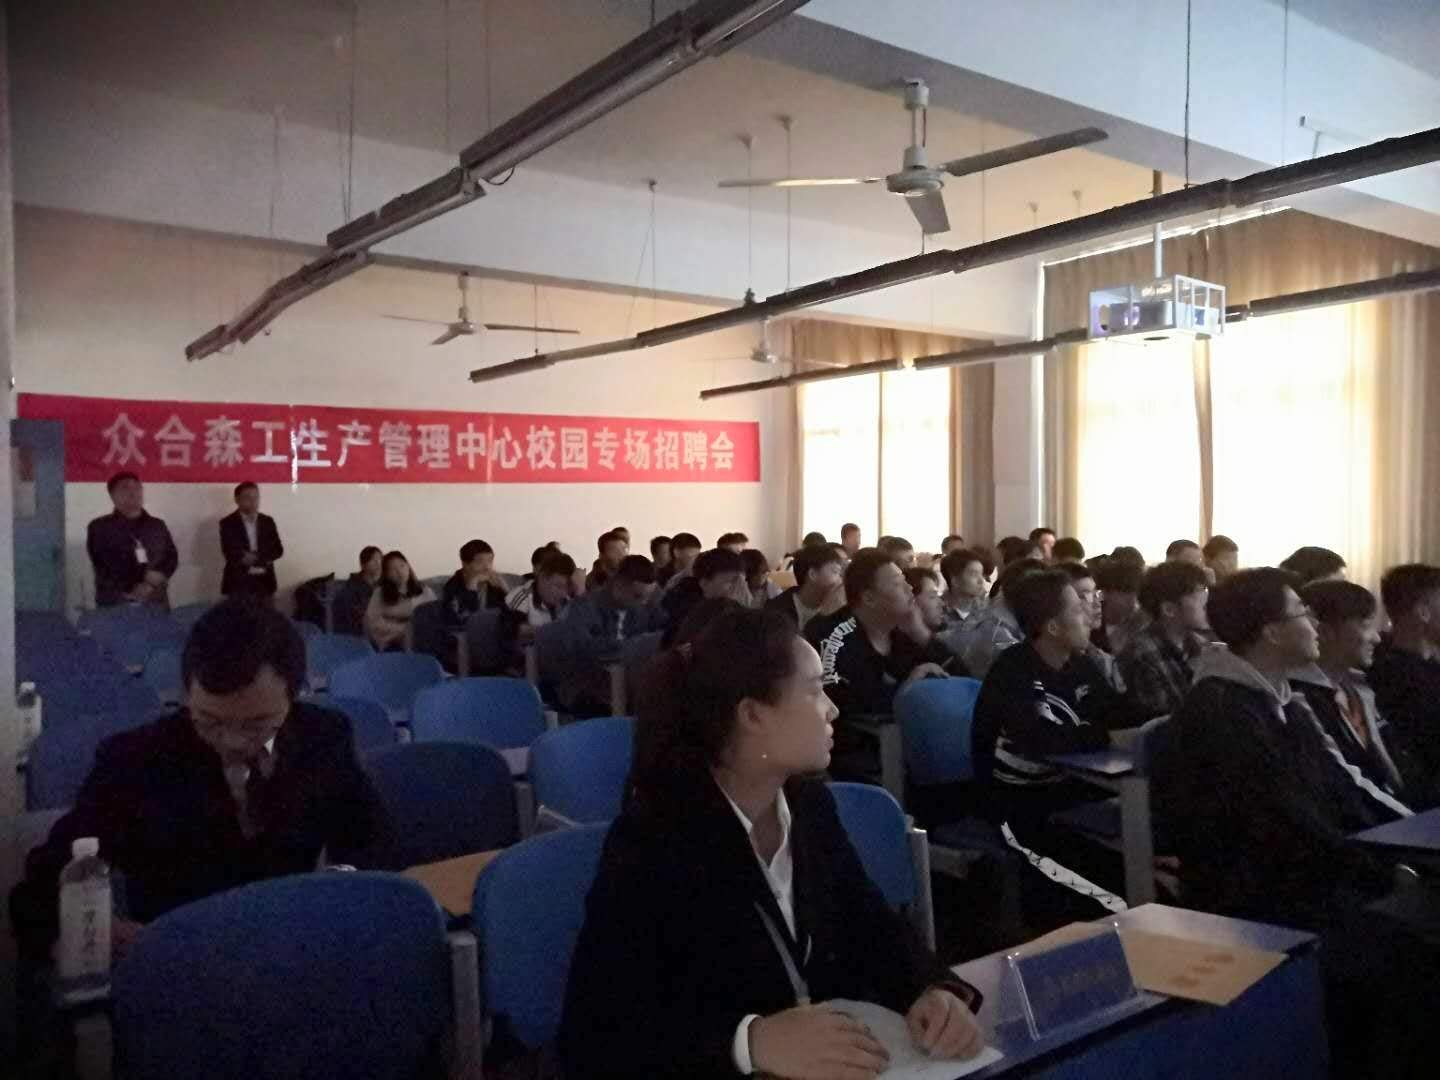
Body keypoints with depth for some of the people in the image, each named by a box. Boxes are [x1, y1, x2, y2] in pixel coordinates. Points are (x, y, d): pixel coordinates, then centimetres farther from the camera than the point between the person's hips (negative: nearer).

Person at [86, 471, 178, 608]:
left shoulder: (157, 525, 16)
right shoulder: (99, 527, 6)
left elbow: (171, 557, 7)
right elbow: (104, 566, -4)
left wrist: (154, 580, -12)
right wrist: (131, 589, -14)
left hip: (156, 603, 3)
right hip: (115, 605, -3)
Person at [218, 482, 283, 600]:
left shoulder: (268, 521, 11)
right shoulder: (228, 523, 0)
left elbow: (278, 549, 5)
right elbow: (230, 553, -10)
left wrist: (255, 558, -13)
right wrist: (262, 558, -17)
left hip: (265, 581, 3)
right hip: (238, 582, -3)